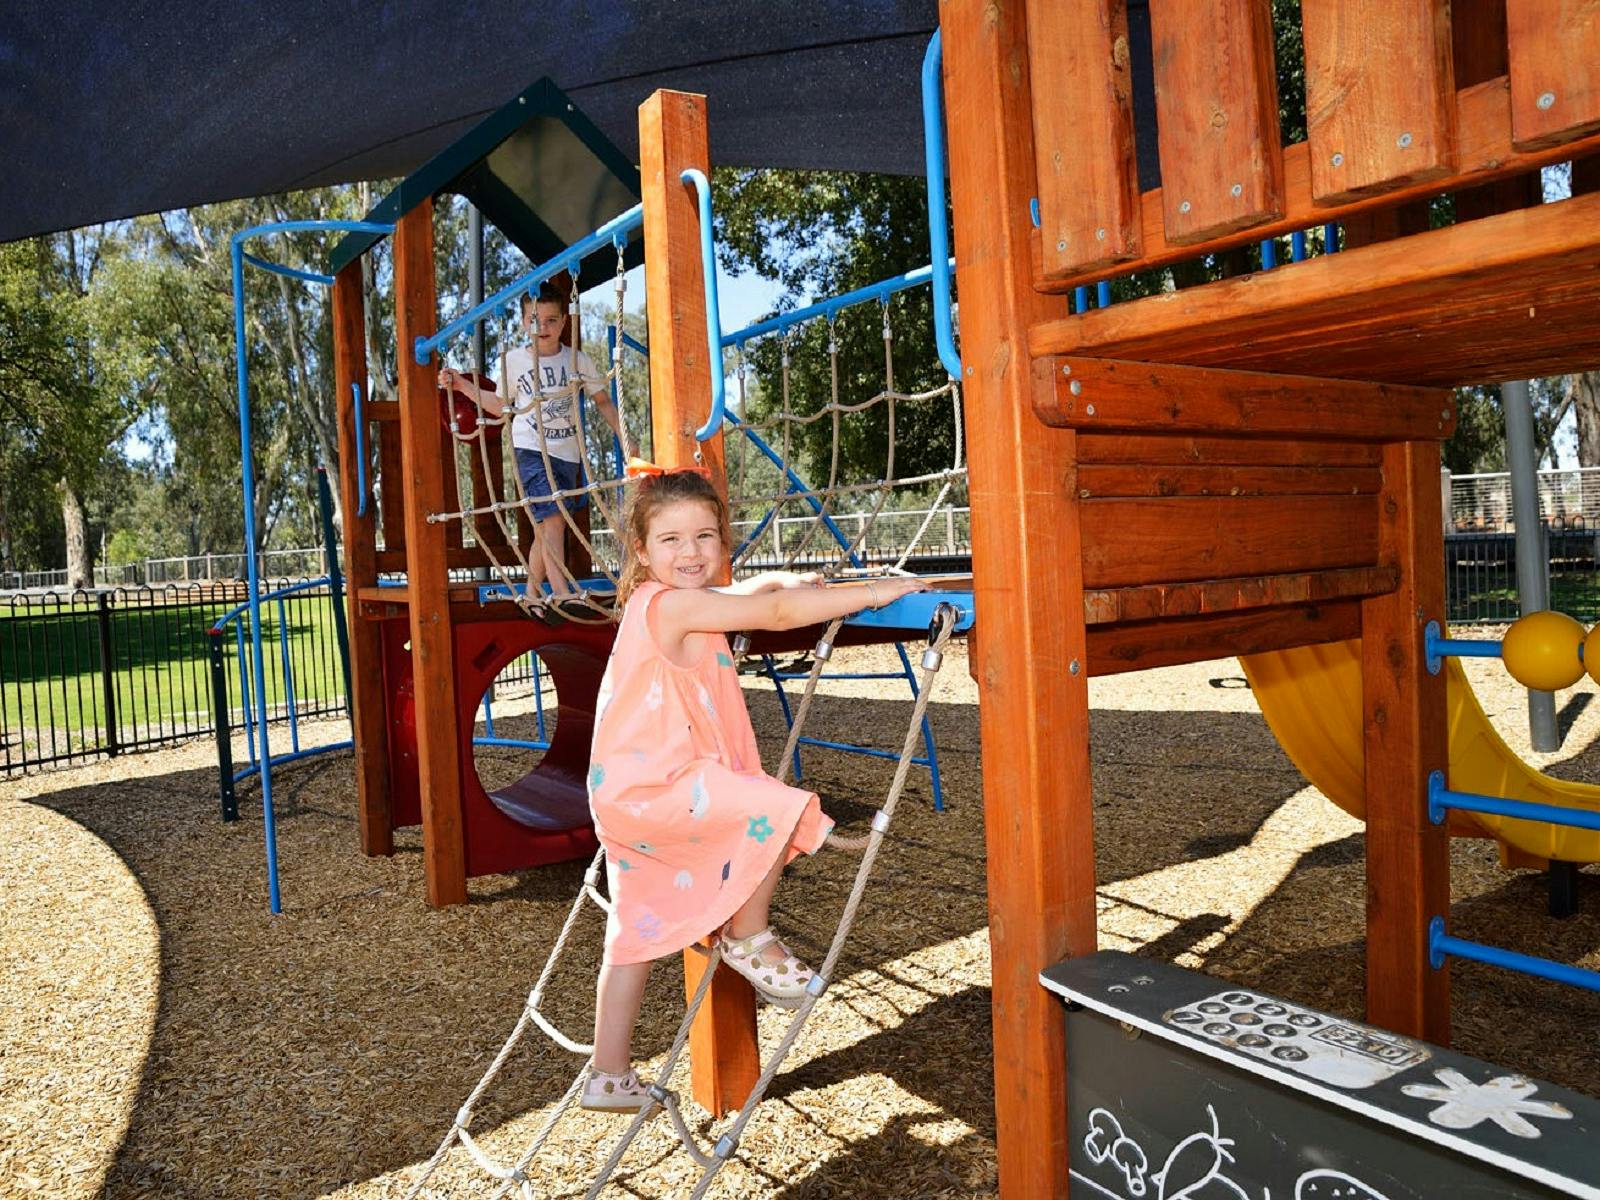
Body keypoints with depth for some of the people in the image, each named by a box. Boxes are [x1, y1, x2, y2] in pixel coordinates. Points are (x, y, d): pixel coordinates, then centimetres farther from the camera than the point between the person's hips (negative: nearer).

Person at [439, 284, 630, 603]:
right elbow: (500, 406, 13)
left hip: (567, 453, 2)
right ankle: (562, 593, -21)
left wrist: (624, 438, 1)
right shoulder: (513, 360, 0)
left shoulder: (577, 359, 2)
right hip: (530, 449, -2)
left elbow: (603, 401, 10)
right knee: (552, 518, -18)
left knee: (545, 526, 7)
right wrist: (461, 384, 4)